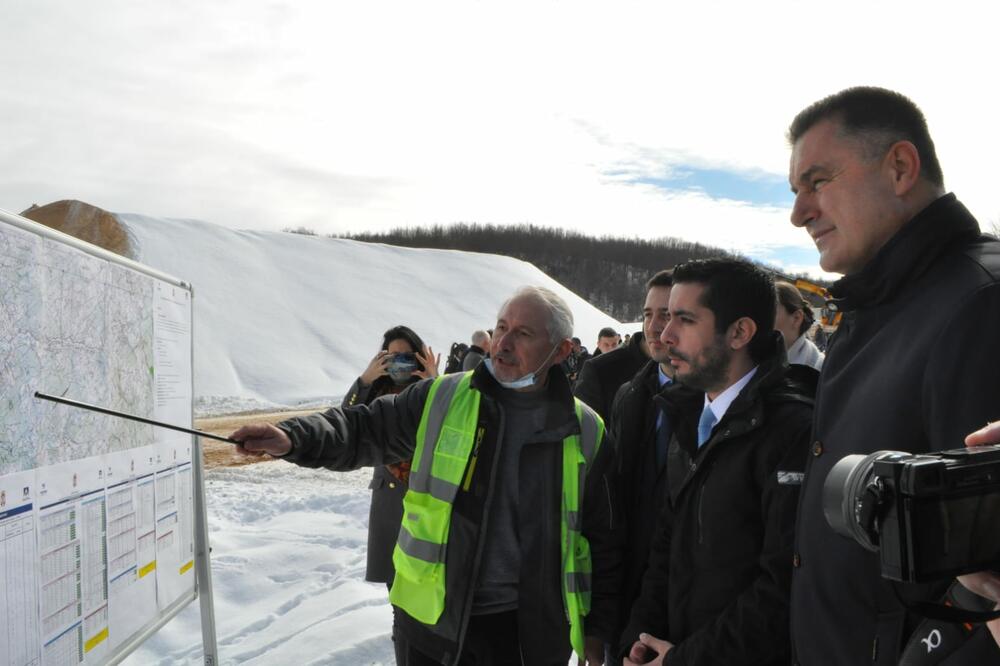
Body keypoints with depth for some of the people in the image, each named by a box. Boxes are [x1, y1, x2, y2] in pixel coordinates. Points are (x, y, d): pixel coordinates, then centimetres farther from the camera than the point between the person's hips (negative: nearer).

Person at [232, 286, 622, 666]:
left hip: (532, 634, 0)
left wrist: (597, 629, 4)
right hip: (434, 621, 1)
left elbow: (603, 540, 3)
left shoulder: (586, 432, -3)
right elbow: (365, 430, 0)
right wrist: (293, 438, -18)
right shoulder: (442, 400, -3)